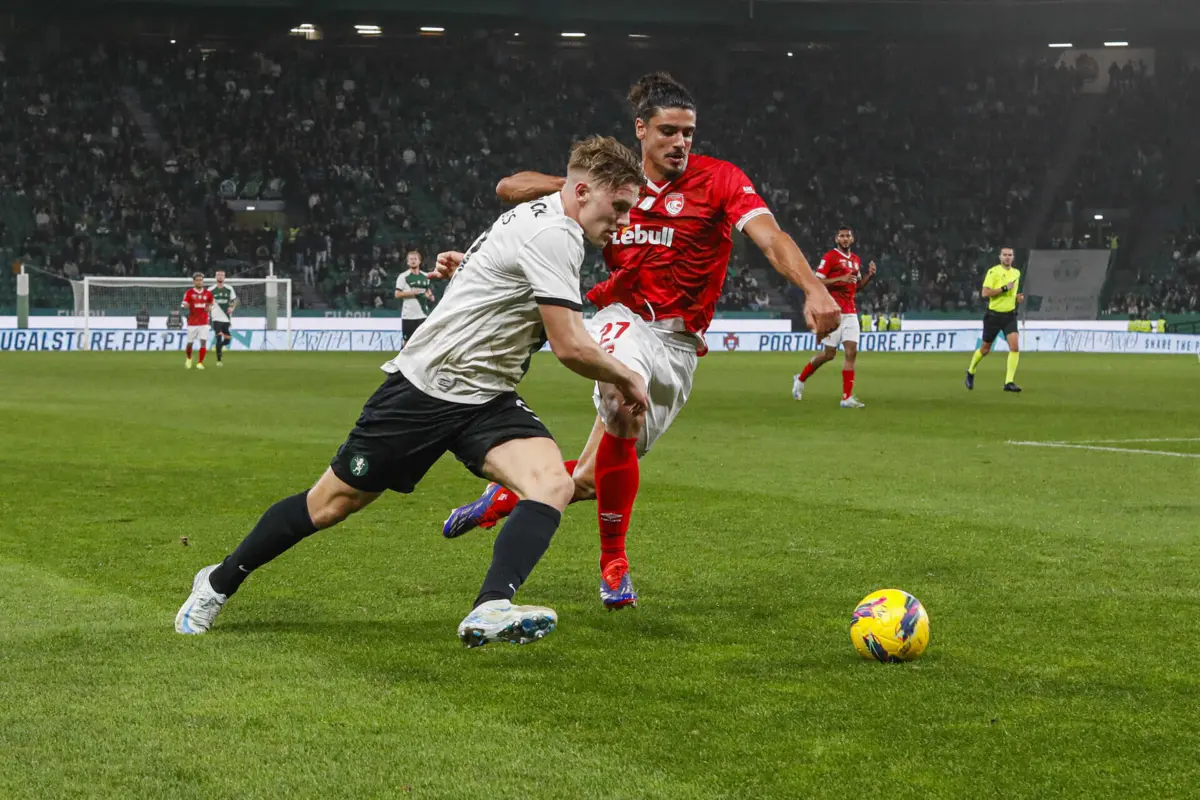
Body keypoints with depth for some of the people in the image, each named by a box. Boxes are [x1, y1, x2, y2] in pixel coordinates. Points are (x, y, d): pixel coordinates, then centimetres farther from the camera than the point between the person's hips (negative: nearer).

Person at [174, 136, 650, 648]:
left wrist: (465, 265, 45)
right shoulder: (553, 235, -21)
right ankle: (219, 583, 26)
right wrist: (627, 379, -9)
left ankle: (490, 611, -36)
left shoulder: (540, 217, 8)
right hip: (425, 386, -8)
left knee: (554, 483, -22)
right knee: (330, 505, 4)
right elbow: (571, 347, -23)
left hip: (487, 400, 8)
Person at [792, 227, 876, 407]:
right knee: (829, 354, -1)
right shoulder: (830, 257, -6)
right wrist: (840, 279, -20)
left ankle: (847, 397, -7)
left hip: (850, 313, 6)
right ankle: (801, 379, 24)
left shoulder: (856, 259, 15)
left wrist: (869, 275, 6)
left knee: (852, 351, -6)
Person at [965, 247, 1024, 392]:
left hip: (1010, 315, 4)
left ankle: (1009, 382, -14)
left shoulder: (1016, 273, 9)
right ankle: (971, 372, 37)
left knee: (1015, 347, -15)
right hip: (994, 315, -4)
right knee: (985, 349, 9)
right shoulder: (993, 272, -10)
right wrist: (1004, 288, -23)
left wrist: (1018, 297, 5)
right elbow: (985, 293, -19)